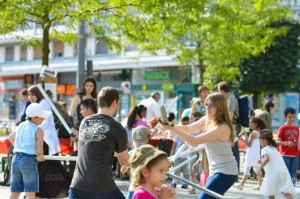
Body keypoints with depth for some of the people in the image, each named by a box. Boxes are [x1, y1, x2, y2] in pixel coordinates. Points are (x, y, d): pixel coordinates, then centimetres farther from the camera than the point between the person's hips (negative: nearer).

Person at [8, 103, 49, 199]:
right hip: (29, 160, -7)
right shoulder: (38, 131, -9)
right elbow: (39, 152, -10)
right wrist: (40, 157, 11)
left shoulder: (21, 125, 11)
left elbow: (11, 137, 27)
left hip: (16, 159, 7)